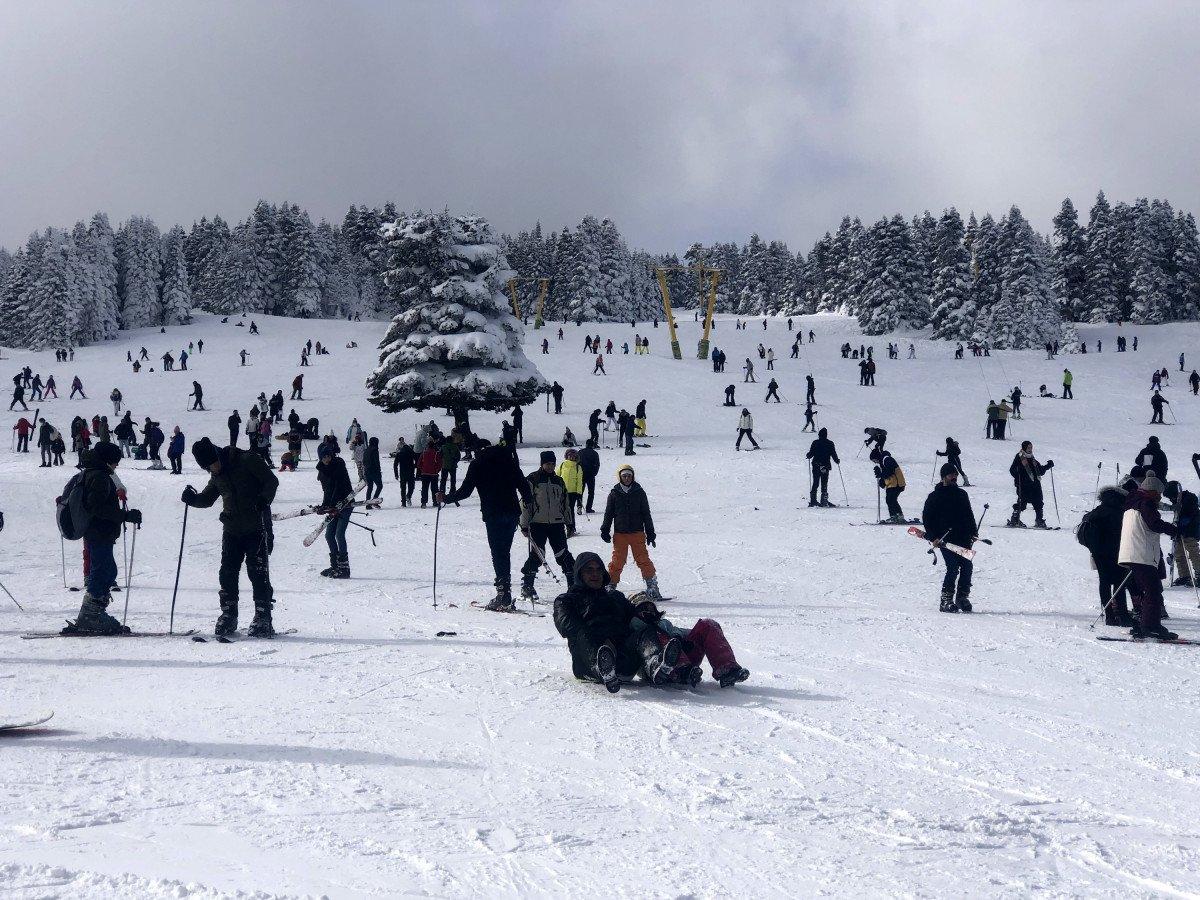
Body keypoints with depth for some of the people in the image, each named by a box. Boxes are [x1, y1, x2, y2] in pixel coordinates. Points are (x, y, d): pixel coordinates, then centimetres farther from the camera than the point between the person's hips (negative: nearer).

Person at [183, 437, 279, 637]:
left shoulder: (247, 460, -9)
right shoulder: (217, 475, 12)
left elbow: (271, 481, -8)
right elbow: (207, 499, 21)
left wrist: (264, 500, -24)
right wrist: (192, 498, 0)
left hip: (256, 528, -6)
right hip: (232, 530, 6)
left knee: (258, 573, -7)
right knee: (227, 573, 2)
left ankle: (263, 620, -3)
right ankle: (228, 616, 12)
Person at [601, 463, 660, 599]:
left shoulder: (639, 492, 5)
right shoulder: (614, 493, 5)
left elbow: (646, 514, 8)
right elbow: (608, 514, 11)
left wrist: (650, 532, 6)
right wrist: (605, 530, 4)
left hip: (637, 533, 0)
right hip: (620, 533, 0)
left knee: (643, 559, -3)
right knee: (618, 560, 0)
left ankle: (652, 587, 0)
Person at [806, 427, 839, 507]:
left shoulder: (815, 443, -3)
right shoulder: (830, 444, -4)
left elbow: (811, 453, -4)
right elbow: (833, 454, -3)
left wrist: (807, 456, 19)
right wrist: (837, 461, 16)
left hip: (816, 466, 1)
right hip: (825, 466, -1)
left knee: (815, 483, 9)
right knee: (824, 484, 3)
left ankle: (813, 501, 5)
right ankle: (824, 501, -2)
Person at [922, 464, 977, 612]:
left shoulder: (962, 494, 18)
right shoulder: (935, 496, 2)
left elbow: (969, 515, 25)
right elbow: (926, 517, 0)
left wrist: (973, 533, 13)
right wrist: (933, 537, -8)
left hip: (964, 538, 5)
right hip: (945, 538, -5)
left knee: (967, 566, -3)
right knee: (953, 568, -14)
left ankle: (963, 597, 11)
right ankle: (946, 601, -7)